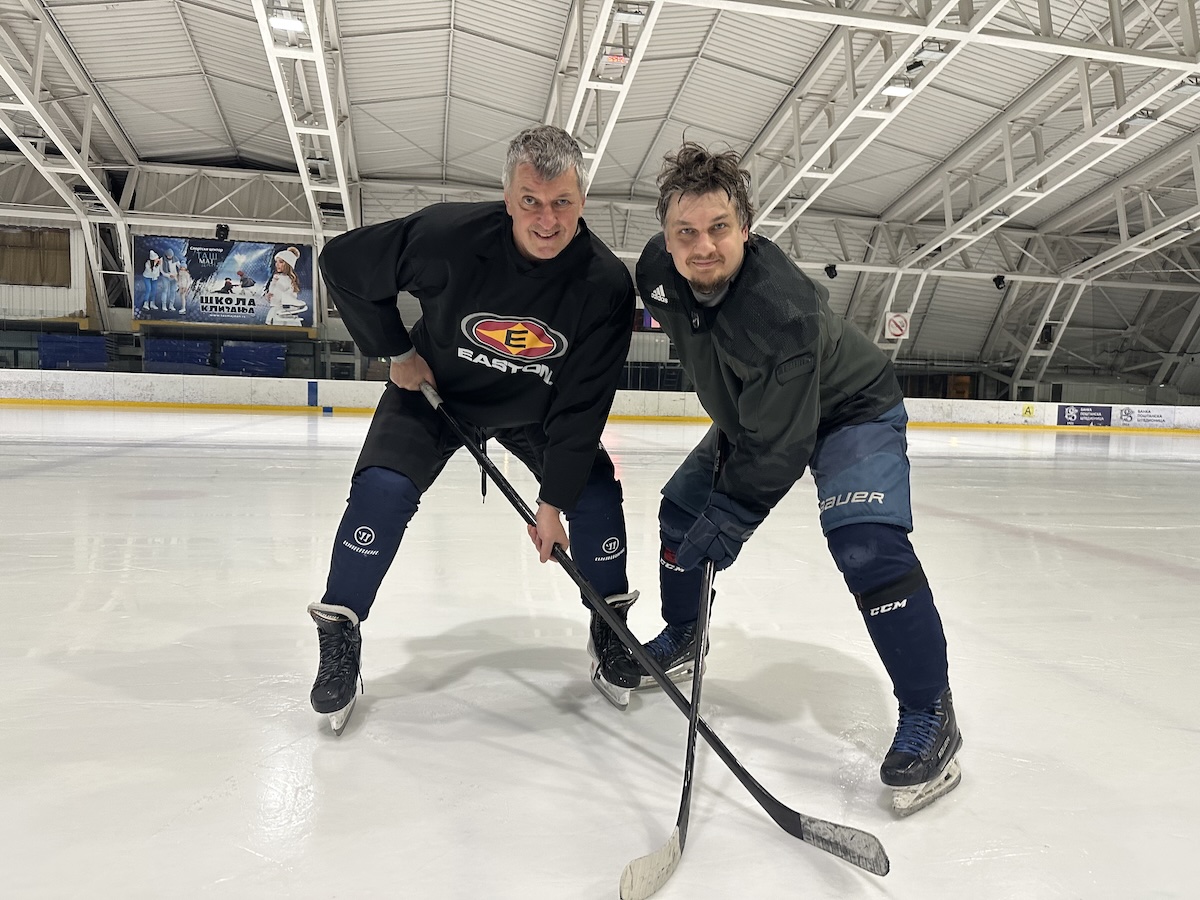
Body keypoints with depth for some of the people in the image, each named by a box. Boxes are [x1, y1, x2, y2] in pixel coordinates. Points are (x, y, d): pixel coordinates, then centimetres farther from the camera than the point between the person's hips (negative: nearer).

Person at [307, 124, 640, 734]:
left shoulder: (607, 285, -26)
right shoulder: (451, 235, -31)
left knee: (596, 495, -10)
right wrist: (397, 352, -12)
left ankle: (609, 631, 14)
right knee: (382, 490, -20)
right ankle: (339, 637, 0)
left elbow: (581, 405, -22)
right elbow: (344, 262, -16)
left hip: (535, 408, 2)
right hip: (434, 387, -1)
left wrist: (553, 502, -22)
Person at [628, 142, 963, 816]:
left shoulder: (778, 306, -40)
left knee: (866, 543, -28)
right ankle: (682, 640, 32)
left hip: (850, 409, -7)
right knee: (682, 507, 9)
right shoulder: (659, 271, -17)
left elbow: (781, 443, -36)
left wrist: (730, 518, -33)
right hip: (751, 410, 8)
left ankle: (930, 716, -14)